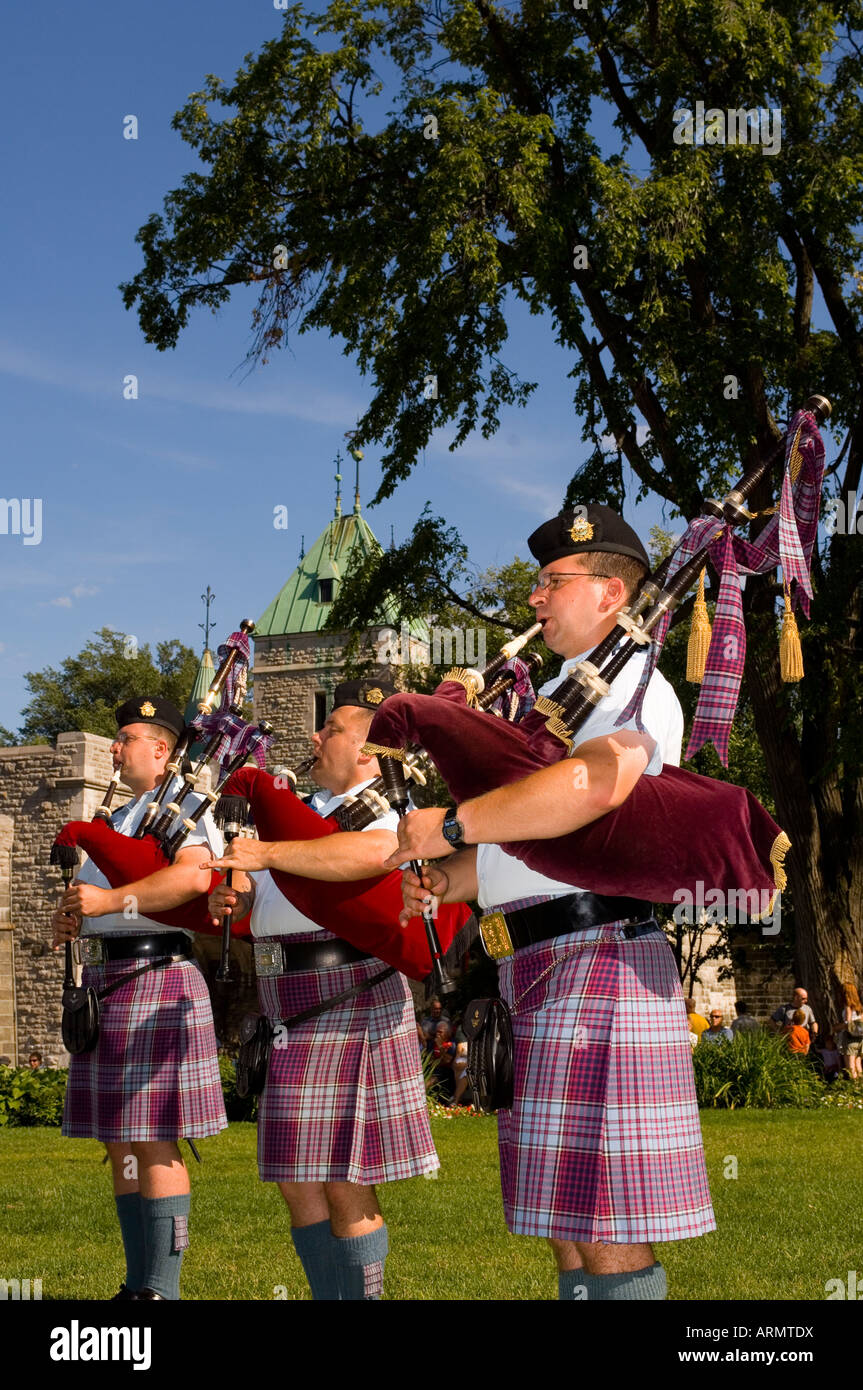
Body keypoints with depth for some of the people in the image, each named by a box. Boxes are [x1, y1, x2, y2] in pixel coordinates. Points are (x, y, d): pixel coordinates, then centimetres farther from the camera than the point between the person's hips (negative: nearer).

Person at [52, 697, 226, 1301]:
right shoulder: (120, 818, 23)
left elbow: (194, 877, -26)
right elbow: (93, 899, 28)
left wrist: (111, 900, -28)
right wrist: (69, 919, 6)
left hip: (156, 977, -9)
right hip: (107, 980, 10)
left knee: (153, 1142, -9)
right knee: (120, 1141, 10)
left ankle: (161, 1289, -5)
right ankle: (139, 1284, 17)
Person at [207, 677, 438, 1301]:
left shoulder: (385, 808, -5)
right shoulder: (309, 810, 22)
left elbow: (374, 852, -29)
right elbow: (250, 876, 23)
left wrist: (266, 853, -29)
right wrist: (227, 894, -2)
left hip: (349, 999, -8)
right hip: (290, 1005, 8)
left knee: (345, 1184, -4)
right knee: (297, 1180, 10)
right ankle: (331, 1296, 19)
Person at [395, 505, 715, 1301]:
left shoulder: (632, 682, -7)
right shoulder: (555, 696, 24)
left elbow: (597, 783, -30)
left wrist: (452, 824, -23)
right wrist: (446, 881, 6)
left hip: (596, 960, -10)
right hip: (538, 966, 10)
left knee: (606, 1230, -8)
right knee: (564, 1222, 13)